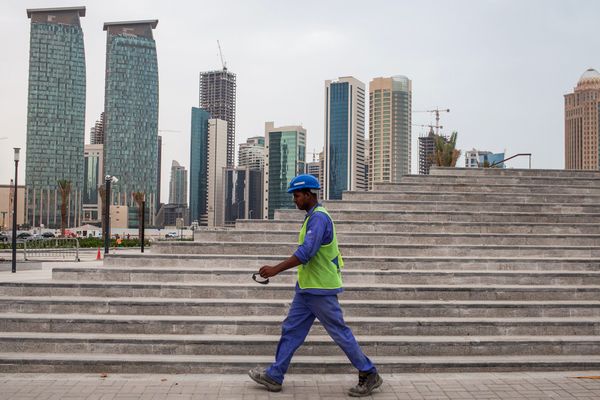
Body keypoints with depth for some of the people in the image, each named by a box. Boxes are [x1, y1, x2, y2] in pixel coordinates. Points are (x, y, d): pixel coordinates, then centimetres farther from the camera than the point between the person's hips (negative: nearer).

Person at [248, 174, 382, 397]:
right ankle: (274, 376, 16)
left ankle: (369, 375, 13)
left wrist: (275, 270, -29)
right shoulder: (313, 217, 13)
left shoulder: (319, 217, -19)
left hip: (320, 290, -10)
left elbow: (305, 252, -29)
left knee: (340, 333, 0)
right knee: (290, 330, 10)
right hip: (306, 288, 10)